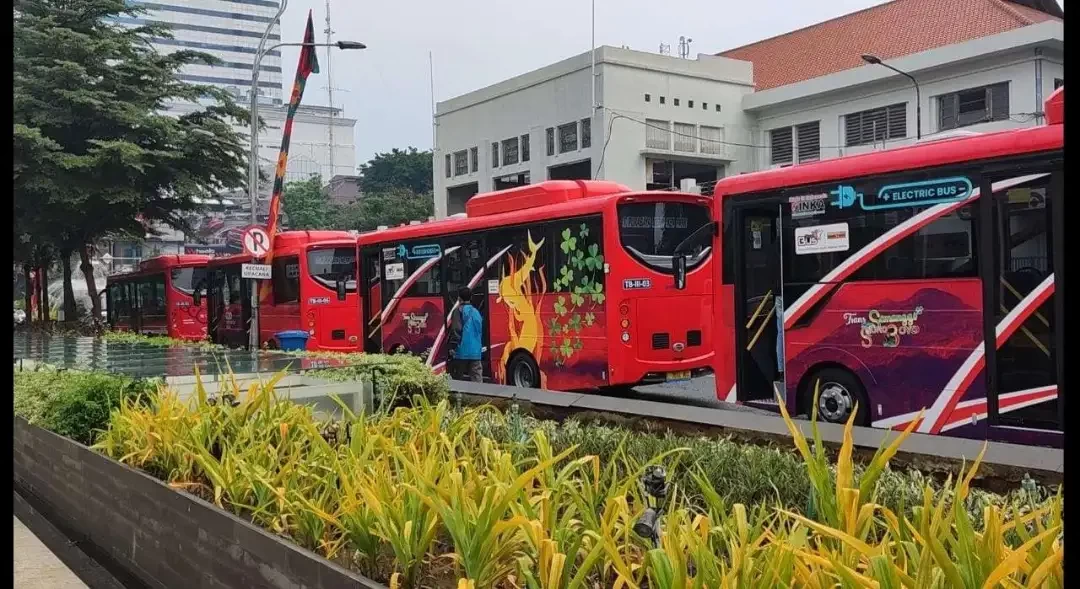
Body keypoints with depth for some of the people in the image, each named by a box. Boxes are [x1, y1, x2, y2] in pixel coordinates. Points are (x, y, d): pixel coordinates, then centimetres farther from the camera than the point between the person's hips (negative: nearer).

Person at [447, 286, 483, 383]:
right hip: (475, 353, 5)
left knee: (458, 379, 3)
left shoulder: (459, 311, -6)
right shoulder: (476, 312, 13)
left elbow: (456, 330, -14)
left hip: (462, 352, -5)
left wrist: (452, 347, -11)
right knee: (477, 379, 5)